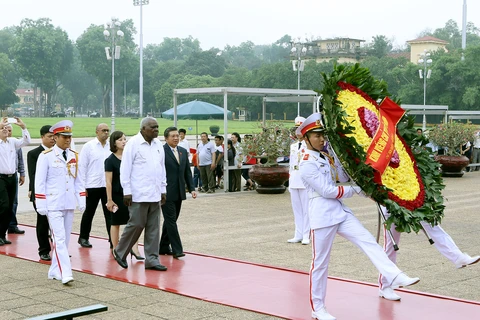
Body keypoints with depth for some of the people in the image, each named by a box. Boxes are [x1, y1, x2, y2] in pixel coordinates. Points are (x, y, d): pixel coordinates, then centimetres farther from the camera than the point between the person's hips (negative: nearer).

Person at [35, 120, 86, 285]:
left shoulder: (74, 156, 9)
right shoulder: (46, 156, -6)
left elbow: (79, 180, 13)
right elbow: (40, 182, -6)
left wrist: (82, 200, 8)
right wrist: (41, 205, -9)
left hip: (69, 204, 6)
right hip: (53, 205, -6)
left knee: (65, 239, 10)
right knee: (59, 239, -11)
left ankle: (55, 271, 20)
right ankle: (65, 273, -14)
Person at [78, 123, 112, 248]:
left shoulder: (111, 146, 4)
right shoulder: (88, 146, -2)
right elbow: (82, 166, -2)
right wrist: (82, 186, -5)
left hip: (108, 185, 2)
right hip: (92, 185, -2)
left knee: (109, 213, 3)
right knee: (89, 212, 11)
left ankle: (113, 239, 7)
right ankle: (83, 238, 25)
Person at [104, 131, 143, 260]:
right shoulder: (110, 160, -7)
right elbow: (108, 181, -9)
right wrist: (109, 200, -12)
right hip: (117, 195, -4)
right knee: (116, 223, 7)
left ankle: (134, 249, 0)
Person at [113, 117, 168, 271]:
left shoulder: (158, 144, 12)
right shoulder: (133, 143, -8)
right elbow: (125, 169, -9)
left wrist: (163, 189, 14)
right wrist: (127, 191, -12)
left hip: (155, 194, 6)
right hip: (138, 194, -6)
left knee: (153, 227, 6)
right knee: (136, 224, -3)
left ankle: (151, 259, 12)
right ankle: (120, 252, 17)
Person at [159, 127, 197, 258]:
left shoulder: (183, 151, 13)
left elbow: (187, 172, 16)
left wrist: (192, 188, 7)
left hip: (178, 193, 7)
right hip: (167, 193, -7)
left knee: (170, 220, 13)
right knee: (171, 220, -6)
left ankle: (163, 247, 23)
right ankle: (177, 249, -5)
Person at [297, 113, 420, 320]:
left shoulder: (326, 156, 13)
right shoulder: (307, 165, -13)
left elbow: (343, 178, 7)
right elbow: (327, 190, -17)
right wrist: (355, 189, -7)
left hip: (340, 212, 8)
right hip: (322, 217, -7)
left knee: (369, 242, -8)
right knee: (320, 263, 1)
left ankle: (395, 277, -16)